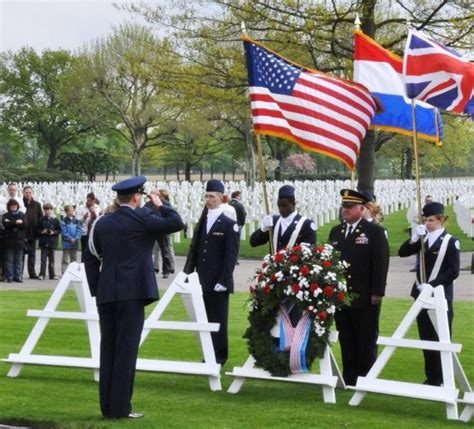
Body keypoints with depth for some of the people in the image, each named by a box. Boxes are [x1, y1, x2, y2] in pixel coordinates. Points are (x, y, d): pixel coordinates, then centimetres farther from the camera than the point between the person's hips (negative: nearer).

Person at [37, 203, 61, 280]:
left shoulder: (55, 220, 2)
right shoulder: (41, 220, 1)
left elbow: (59, 230, 5)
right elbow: (37, 229, 5)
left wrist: (54, 232, -11)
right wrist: (42, 232, -12)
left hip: (52, 242, 1)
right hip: (43, 242, -1)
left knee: (51, 259, 9)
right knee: (43, 259, -2)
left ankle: (52, 274, 13)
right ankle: (42, 274, 1)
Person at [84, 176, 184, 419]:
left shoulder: (102, 223, 10)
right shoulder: (141, 218, -7)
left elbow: (91, 259, 12)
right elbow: (176, 223, -5)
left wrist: (96, 290, 16)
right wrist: (160, 205, 9)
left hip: (106, 294, 6)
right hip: (132, 292, -6)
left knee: (108, 349, 9)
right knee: (126, 349, -3)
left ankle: (107, 406, 13)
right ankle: (120, 408, -3)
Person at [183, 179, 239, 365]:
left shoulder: (229, 225, -5)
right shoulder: (202, 223, 14)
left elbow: (231, 255, -9)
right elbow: (194, 250, 15)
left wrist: (223, 280, -14)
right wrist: (188, 273, 7)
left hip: (218, 284, -5)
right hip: (202, 282, 5)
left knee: (218, 320, 1)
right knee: (205, 319, 7)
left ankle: (220, 355, 9)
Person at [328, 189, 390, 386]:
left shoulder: (374, 231, -3)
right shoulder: (336, 232, 14)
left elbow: (381, 263, -8)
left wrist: (377, 293, -13)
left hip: (365, 299, -5)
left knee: (367, 342, 1)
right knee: (346, 341, 8)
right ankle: (349, 379, 14)